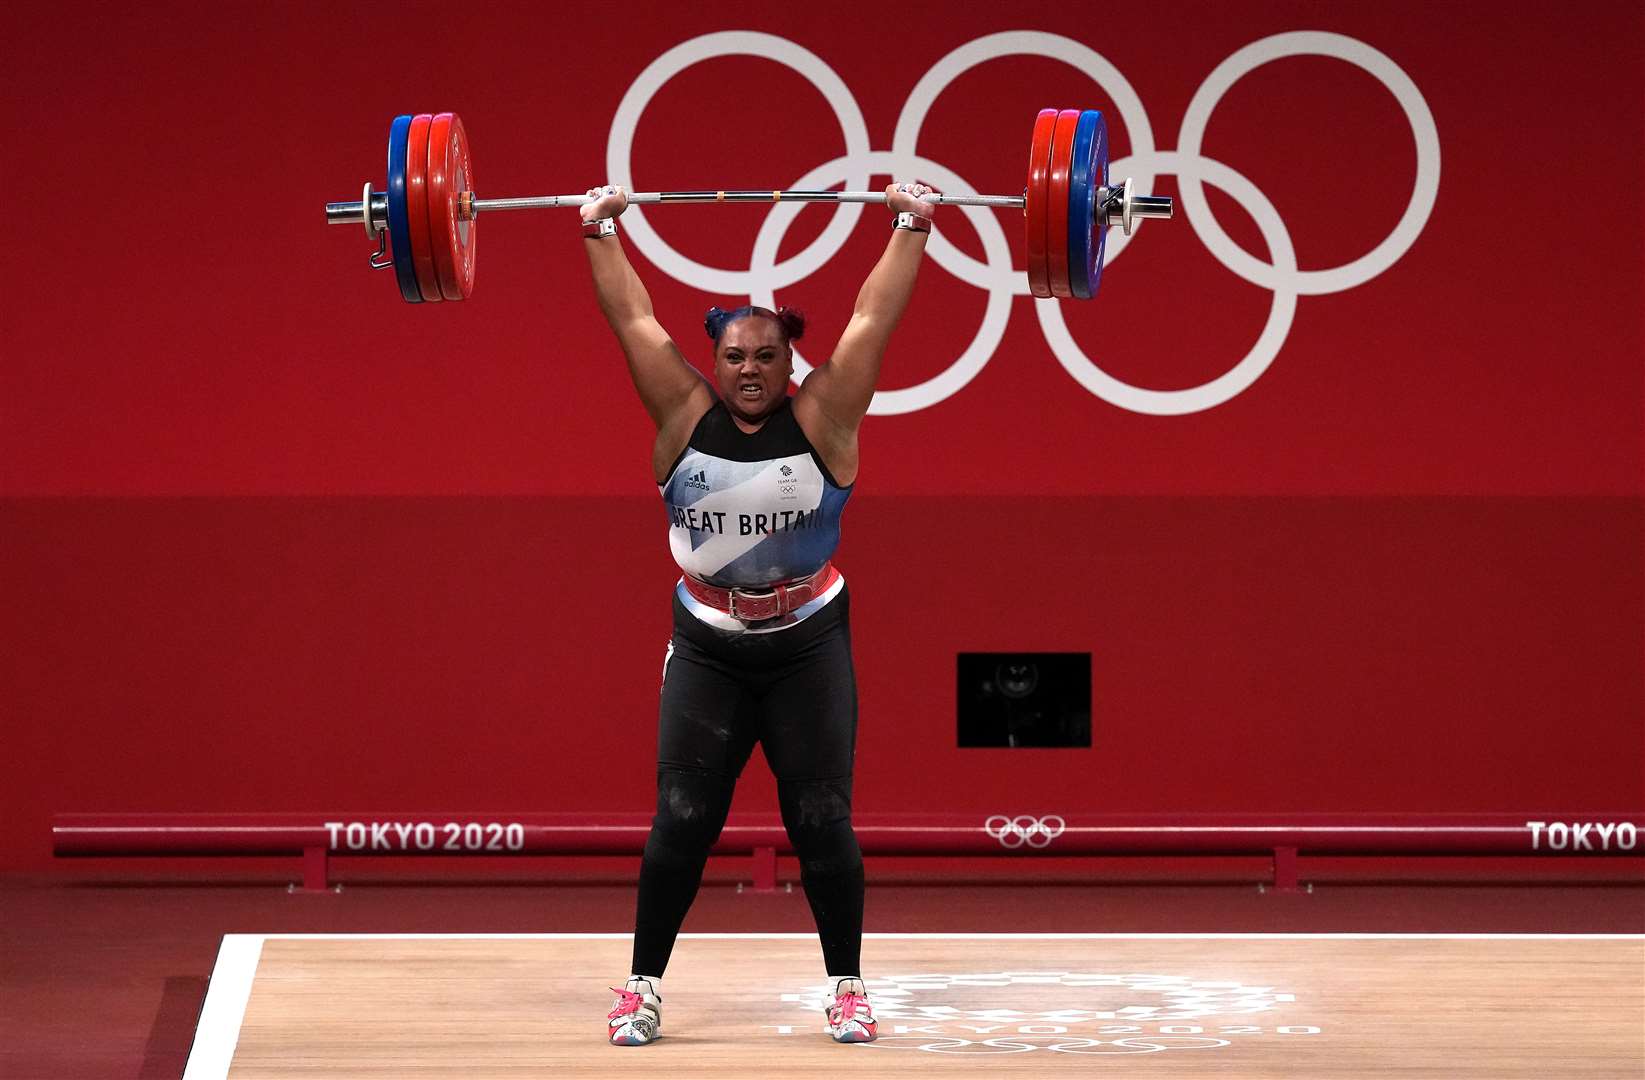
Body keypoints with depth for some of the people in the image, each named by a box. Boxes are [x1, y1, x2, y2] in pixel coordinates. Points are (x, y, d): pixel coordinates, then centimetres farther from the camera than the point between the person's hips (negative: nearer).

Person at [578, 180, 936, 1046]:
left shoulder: (823, 419, -7)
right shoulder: (684, 417, -4)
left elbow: (872, 319, -7)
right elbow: (633, 319, -1)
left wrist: (911, 228, -7)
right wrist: (600, 233, 2)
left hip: (809, 651, -1)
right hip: (707, 654, 1)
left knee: (822, 823, 0)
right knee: (680, 821, -1)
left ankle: (847, 986, 12)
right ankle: (643, 986, 9)